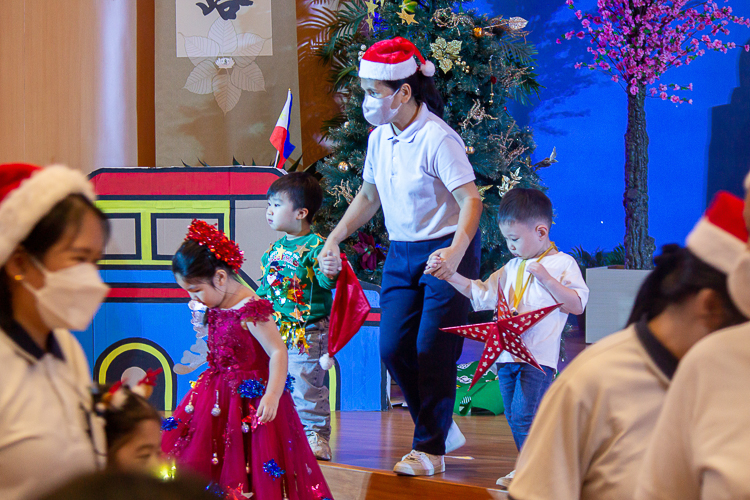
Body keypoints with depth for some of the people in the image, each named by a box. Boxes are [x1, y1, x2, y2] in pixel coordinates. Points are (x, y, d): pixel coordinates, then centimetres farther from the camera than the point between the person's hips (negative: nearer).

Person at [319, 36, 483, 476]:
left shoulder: (437, 139, -20)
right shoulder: (380, 138, 4)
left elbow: (471, 200, -25)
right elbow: (368, 197, 18)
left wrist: (455, 252, -39)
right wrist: (334, 240, 9)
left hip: (447, 251, -8)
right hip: (402, 253, 8)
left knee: (433, 351, -8)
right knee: (394, 348, 4)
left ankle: (430, 449, 3)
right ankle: (443, 430, 21)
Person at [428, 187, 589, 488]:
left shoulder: (563, 264, -2)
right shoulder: (512, 268, 19)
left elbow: (577, 305, -10)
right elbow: (481, 293, 24)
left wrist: (545, 279, -18)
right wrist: (448, 274, 17)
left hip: (539, 356, -7)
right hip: (508, 353, 7)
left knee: (524, 414, -15)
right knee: (514, 418, 8)